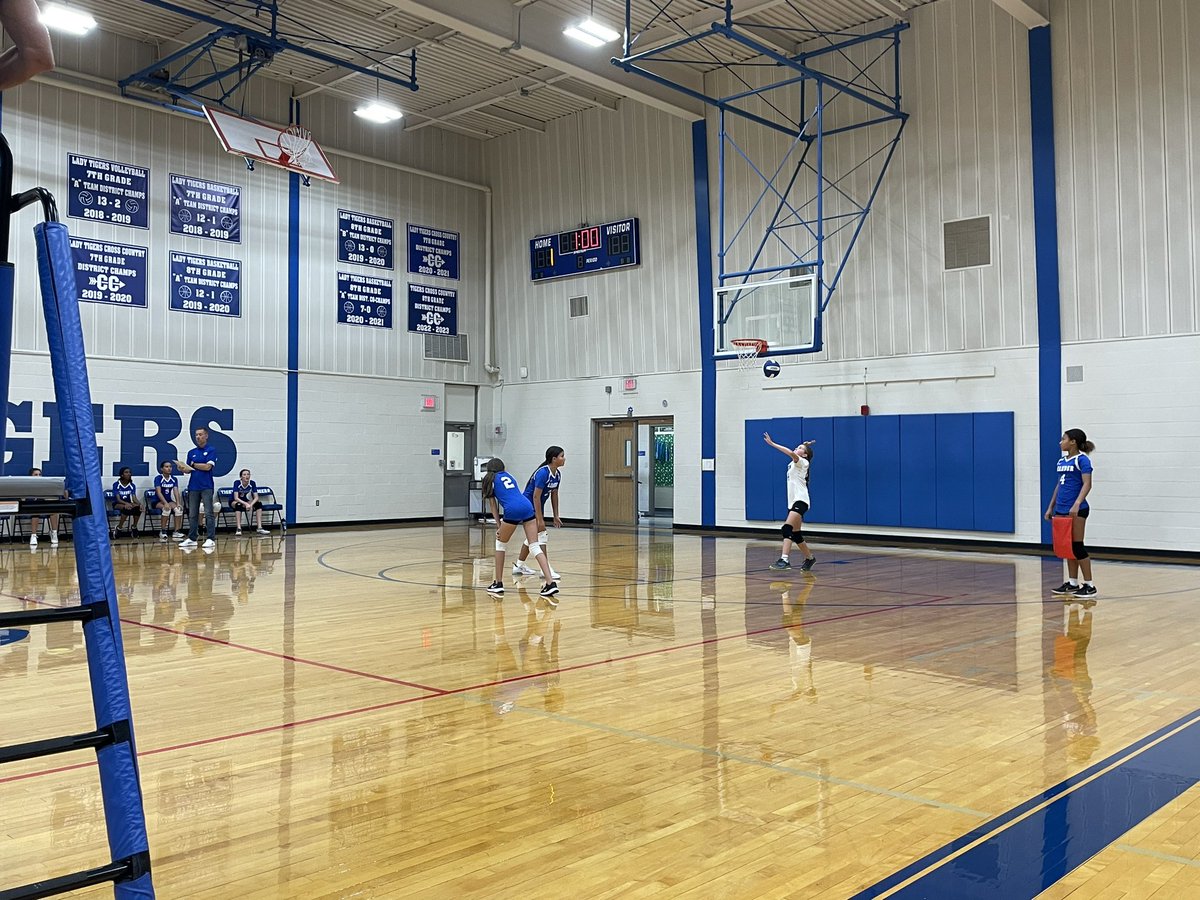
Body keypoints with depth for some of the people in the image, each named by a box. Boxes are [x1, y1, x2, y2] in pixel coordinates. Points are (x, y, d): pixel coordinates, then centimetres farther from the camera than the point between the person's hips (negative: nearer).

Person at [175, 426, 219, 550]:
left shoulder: (211, 451, -1)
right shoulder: (191, 452, 14)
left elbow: (207, 467, -12)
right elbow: (189, 470, 13)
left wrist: (192, 464, -5)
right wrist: (183, 469, -9)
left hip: (206, 487, -5)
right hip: (193, 487, 5)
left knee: (209, 513, -6)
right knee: (192, 514, 7)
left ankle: (211, 539, -6)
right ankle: (192, 539, 14)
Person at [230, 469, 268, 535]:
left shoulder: (252, 483, -12)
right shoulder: (237, 483, -21)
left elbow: (256, 497, -16)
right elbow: (236, 498, -29)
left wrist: (251, 504, -36)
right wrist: (246, 504, -42)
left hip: (247, 502, 3)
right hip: (235, 502, -3)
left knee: (259, 503, -22)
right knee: (238, 505, -37)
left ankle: (260, 528, -25)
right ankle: (239, 529, -37)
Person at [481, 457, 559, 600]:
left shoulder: (490, 480, 19)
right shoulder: (509, 476, 32)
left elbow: (494, 506, 16)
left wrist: (498, 526, 18)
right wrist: (503, 524, 37)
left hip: (513, 510, -4)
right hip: (527, 506, 4)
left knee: (500, 544, 17)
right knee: (535, 546, 1)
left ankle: (498, 584, 19)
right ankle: (550, 583, -12)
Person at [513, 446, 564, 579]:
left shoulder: (557, 474, 0)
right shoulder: (543, 473, -26)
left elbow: (554, 495, 10)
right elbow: (536, 496, -27)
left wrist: (556, 516, 9)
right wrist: (540, 519, -27)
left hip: (538, 506, 10)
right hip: (529, 505, -10)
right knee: (541, 534, -13)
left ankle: (518, 566, 28)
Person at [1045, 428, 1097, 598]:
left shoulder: (1082, 459, -9)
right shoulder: (1062, 461, 15)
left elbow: (1087, 484, -17)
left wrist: (1077, 504, -28)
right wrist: (1051, 507, 19)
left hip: (1077, 510, -8)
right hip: (1061, 509, 8)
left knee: (1077, 546, -6)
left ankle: (1089, 585, 0)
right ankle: (1072, 582, 18)